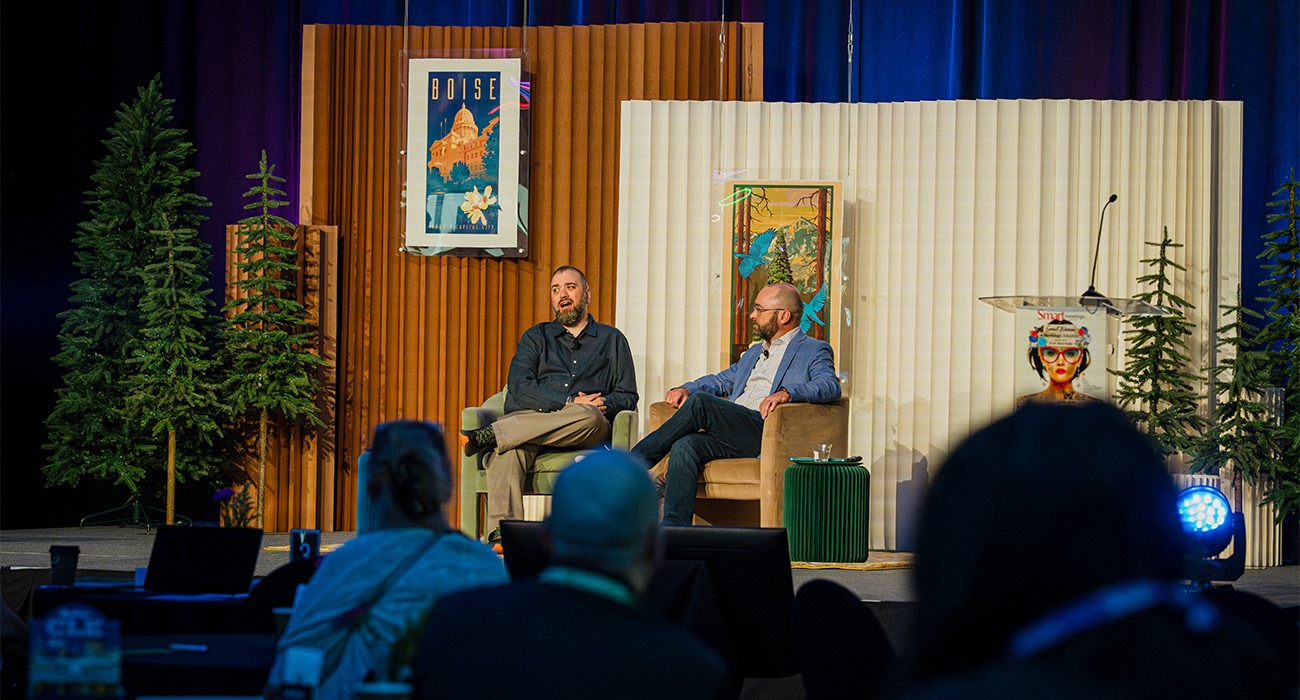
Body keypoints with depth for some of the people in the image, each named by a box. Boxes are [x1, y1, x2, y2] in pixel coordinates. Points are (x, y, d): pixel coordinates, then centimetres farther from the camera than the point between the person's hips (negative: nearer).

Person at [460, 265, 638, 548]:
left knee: (590, 416, -39)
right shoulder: (536, 337, 24)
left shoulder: (611, 339, 24)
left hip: (588, 432, 0)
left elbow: (627, 395, 16)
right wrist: (569, 403, -9)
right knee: (508, 449, -37)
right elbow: (519, 387, 5)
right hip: (532, 416, 0)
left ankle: (490, 435, -38)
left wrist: (603, 406, -9)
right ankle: (502, 533, -53)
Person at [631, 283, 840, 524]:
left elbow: (831, 385, -9)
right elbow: (722, 380, 39)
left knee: (700, 403, -26)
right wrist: (686, 389, 16)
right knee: (685, 446, -25)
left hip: (768, 434, -7)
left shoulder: (814, 351, 10)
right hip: (733, 436, 7)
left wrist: (787, 392, -27)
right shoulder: (754, 353, 35)